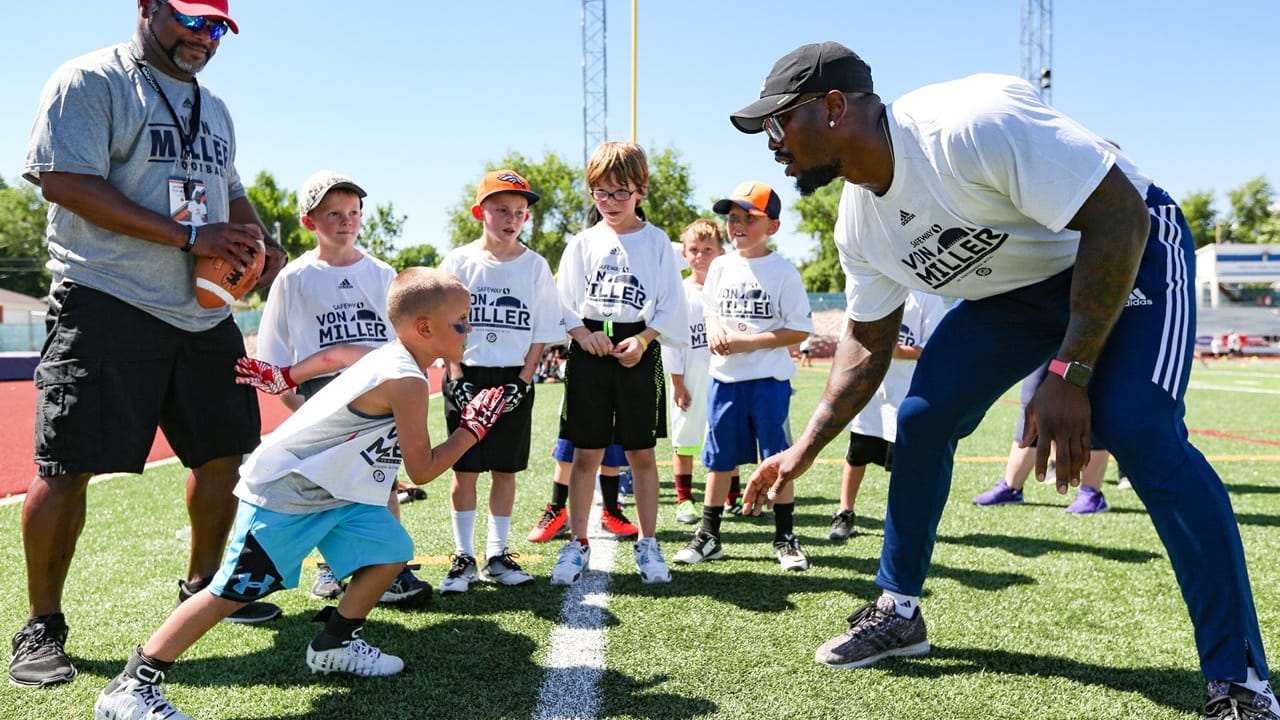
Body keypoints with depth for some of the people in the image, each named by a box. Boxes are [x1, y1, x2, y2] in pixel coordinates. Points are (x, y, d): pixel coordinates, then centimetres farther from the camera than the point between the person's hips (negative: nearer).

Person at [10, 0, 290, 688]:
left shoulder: (213, 108, 21)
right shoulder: (90, 81, -3)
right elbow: (65, 182, -14)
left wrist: (258, 238, 7)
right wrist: (191, 236, -19)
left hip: (204, 314, 7)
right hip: (107, 303, -7)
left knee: (223, 452, 9)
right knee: (66, 465, -5)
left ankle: (201, 586, 29)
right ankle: (42, 627, 12)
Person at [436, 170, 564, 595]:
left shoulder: (535, 266, 3)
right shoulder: (459, 262, 1)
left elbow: (542, 332, 3)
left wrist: (522, 382, -7)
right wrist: (457, 380, -10)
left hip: (514, 380, 1)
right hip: (467, 376, -1)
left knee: (505, 469, 6)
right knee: (464, 470, 2)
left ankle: (497, 554, 18)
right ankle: (463, 558, 13)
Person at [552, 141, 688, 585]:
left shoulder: (656, 241, 4)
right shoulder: (584, 242, 7)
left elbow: (670, 306, 1)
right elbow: (564, 303, 6)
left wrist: (642, 339, -12)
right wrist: (583, 333, -11)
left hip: (638, 351, -1)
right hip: (589, 352, 1)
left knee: (641, 452, 5)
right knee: (585, 452, 3)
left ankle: (647, 544, 17)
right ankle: (577, 543, 14)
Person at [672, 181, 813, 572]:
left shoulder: (783, 272, -7)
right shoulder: (720, 267, 7)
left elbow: (800, 330, -10)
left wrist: (748, 342, -17)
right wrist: (715, 330, -7)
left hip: (769, 379, -4)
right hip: (724, 378, 5)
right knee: (719, 458, 11)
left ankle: (785, 538, 16)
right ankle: (708, 536, 21)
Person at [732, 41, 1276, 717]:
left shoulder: (970, 125, -33)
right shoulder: (858, 224, -8)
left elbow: (1120, 216, -30)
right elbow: (867, 343, 5)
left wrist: (1069, 373, -33)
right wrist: (804, 450, 3)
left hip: (1128, 257, -7)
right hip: (1012, 292, 7)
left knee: (1138, 429, -26)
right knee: (920, 419, -3)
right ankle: (899, 612, 16)